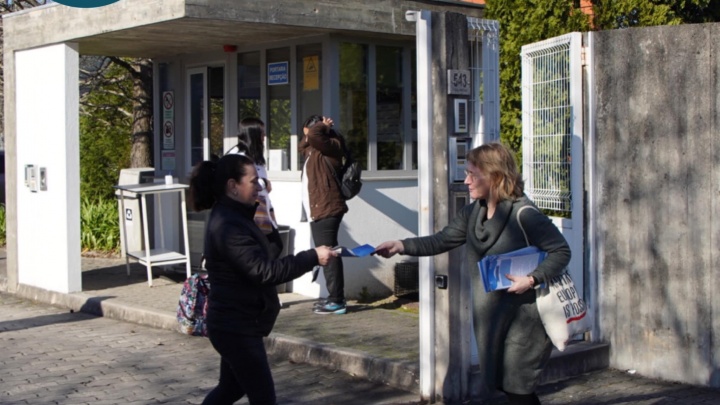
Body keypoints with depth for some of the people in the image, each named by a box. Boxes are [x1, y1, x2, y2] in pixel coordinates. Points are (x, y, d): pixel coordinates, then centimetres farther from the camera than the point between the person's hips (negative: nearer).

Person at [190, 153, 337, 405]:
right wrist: (312, 257, -25)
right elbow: (265, 271, -28)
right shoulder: (228, 227, -24)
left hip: (235, 324, 10)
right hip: (236, 327, -10)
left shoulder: (232, 217, 10)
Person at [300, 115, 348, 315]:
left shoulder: (331, 146, -9)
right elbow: (302, 146, 39)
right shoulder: (314, 150, 20)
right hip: (317, 211, 10)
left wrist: (324, 126, -6)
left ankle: (337, 301, -12)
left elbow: (314, 134, -27)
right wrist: (315, 131, 22)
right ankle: (334, 297, 17)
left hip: (326, 210, -10)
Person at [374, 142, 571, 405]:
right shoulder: (473, 213, 5)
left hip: (523, 316, -8)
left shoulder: (523, 214, -18)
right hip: (492, 315, 8)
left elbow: (561, 251, -15)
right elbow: (441, 241, 4)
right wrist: (402, 246, -8)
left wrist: (532, 280, -25)